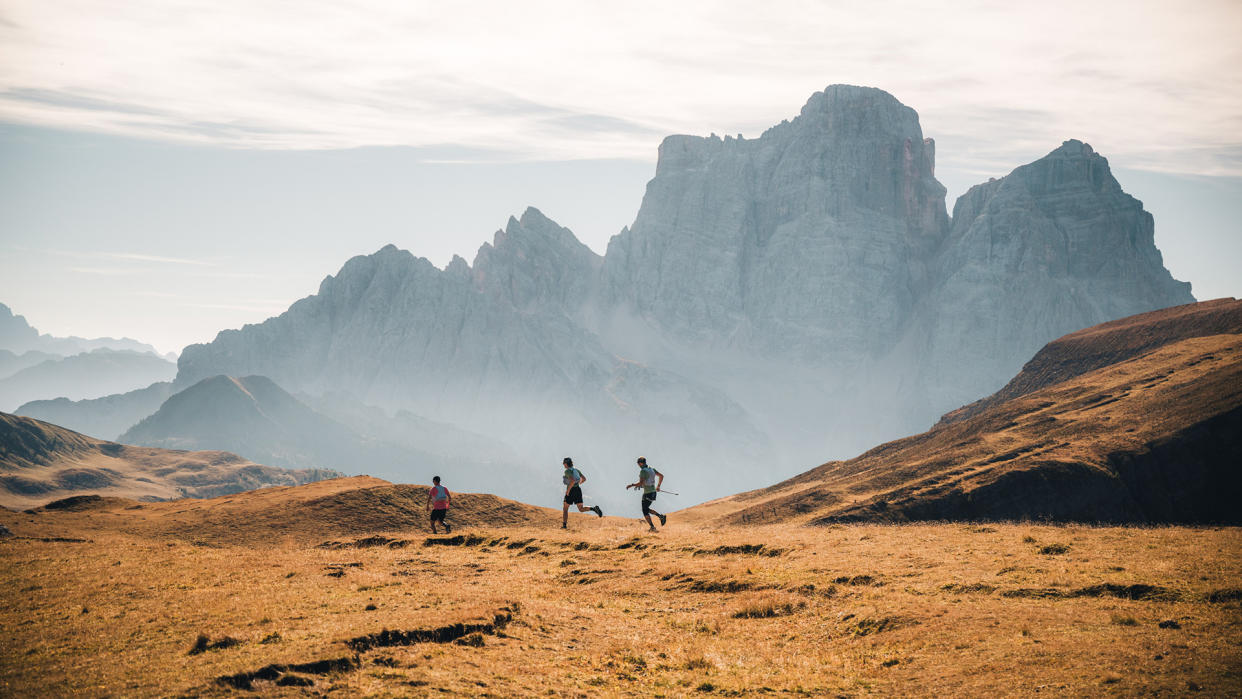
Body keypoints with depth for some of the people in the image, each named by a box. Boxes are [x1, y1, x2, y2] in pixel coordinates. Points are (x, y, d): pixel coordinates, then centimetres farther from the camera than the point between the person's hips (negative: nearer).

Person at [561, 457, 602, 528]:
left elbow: (573, 480, -26)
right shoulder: (576, 470, 13)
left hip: (571, 491, -6)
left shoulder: (567, 471, -11)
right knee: (581, 509, 3)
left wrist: (568, 490, -17)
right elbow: (584, 479, 15)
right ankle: (594, 508, -21)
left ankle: (564, 525, 10)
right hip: (578, 490, 6)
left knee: (565, 509, 12)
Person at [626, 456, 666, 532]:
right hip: (653, 492, 8)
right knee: (646, 509, 21)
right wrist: (658, 486, 29)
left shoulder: (643, 471, -15)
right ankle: (661, 516, 7)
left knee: (645, 512, 3)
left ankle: (652, 528, -1)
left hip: (647, 494, -8)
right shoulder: (652, 469, 9)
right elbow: (661, 476, 19)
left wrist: (631, 485, -10)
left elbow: (640, 483, -23)